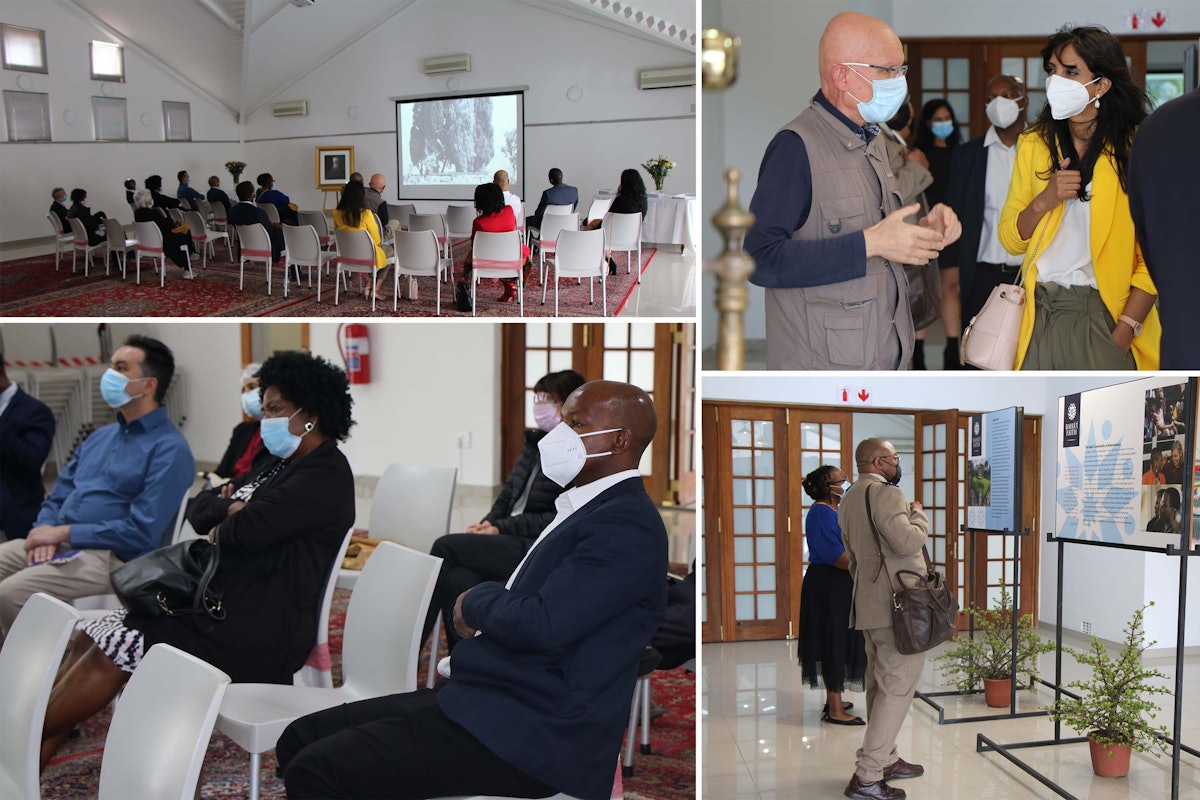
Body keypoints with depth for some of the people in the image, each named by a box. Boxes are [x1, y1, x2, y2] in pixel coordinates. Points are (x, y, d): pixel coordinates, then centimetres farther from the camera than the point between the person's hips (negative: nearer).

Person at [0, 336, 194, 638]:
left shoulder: (169, 450, -10)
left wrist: (63, 533, -13)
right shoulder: (101, 436, 18)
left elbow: (142, 532, -17)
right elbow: (59, 495, 19)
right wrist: (46, 529, -4)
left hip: (109, 556, -8)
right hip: (59, 542, 8)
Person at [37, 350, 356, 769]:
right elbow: (200, 509, 18)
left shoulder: (325, 475, -12)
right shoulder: (281, 465, 19)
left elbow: (248, 531, -23)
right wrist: (231, 508, -4)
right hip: (219, 601, 10)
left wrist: (220, 531, 0)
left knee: (110, 653, -14)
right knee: (93, 640, -3)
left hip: (261, 631, -10)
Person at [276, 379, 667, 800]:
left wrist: (476, 603, -6)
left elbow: (543, 624, -24)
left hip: (527, 739, -10)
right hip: (479, 699, 10)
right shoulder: (580, 511, 20)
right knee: (301, 739, 6)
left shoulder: (627, 522, -14)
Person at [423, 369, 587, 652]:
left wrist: (502, 528, -14)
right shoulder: (535, 443, 19)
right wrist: (487, 524, 0)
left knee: (446, 547, -20)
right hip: (511, 543, 7)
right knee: (457, 580, -26)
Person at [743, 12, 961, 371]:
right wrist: (869, 243, -26)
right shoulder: (796, 146, -17)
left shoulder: (871, 139, 12)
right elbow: (761, 260, -27)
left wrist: (924, 230, 1)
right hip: (823, 365, -8)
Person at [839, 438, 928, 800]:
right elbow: (907, 541, -25)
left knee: (879, 683, 17)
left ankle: (885, 759, 27)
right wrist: (919, 515, -6)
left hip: (868, 603, 10)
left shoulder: (850, 498, 16)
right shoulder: (885, 493, -15)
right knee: (897, 686, -7)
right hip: (896, 606, -10)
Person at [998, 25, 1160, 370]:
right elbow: (1010, 241, 7)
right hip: (1042, 314, 3)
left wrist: (1123, 334, -16)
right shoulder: (1034, 145, 7)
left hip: (1108, 315, -3)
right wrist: (1043, 202, -12)